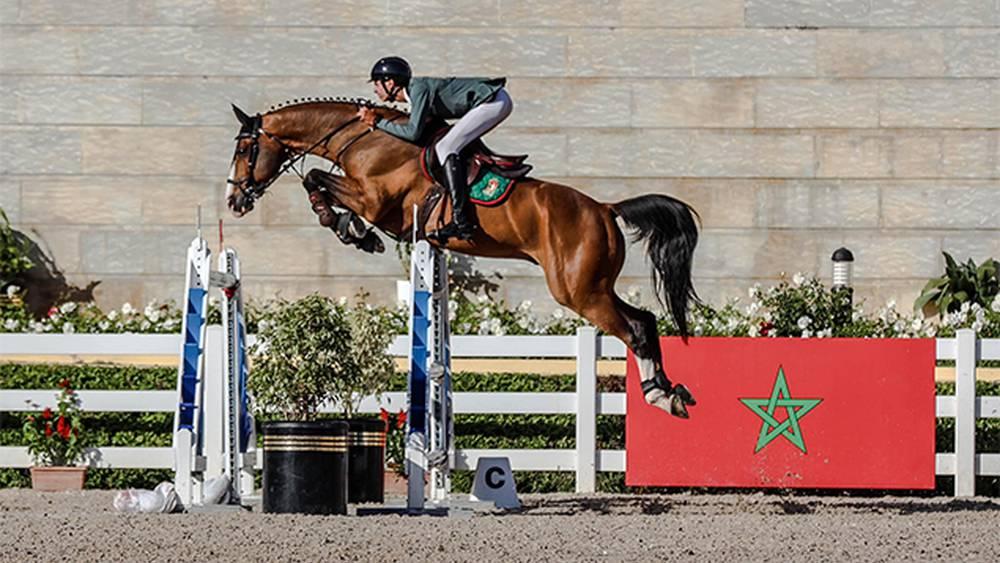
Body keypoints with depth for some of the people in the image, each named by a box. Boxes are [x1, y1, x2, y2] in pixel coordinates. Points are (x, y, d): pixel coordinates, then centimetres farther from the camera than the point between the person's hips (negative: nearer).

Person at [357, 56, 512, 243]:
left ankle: (461, 221, -23)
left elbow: (413, 132, -19)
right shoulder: (415, 89, 14)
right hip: (495, 102, 10)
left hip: (494, 101, -10)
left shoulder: (419, 88, -14)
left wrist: (377, 122, -11)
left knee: (446, 148, -15)